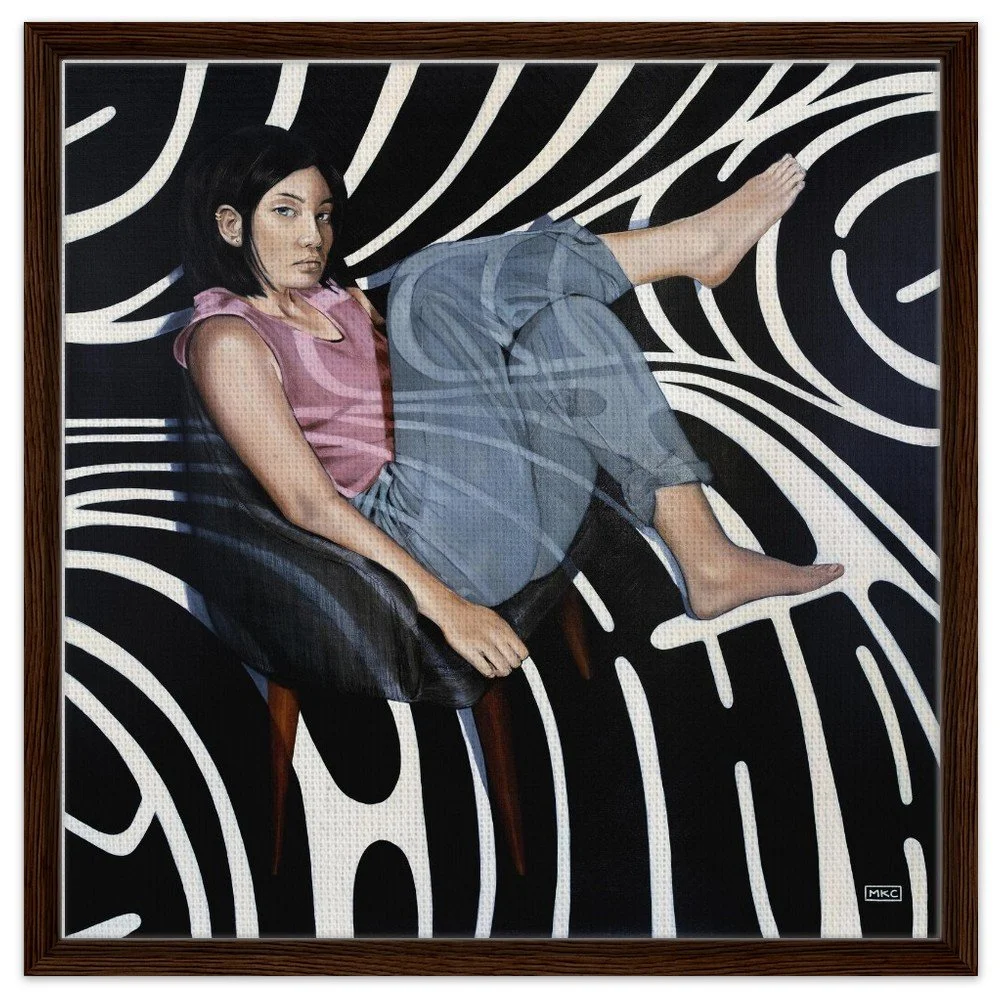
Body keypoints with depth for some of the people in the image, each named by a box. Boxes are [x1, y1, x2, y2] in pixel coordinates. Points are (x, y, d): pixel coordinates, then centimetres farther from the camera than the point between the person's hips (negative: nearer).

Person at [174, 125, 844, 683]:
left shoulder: (336, 299, 24)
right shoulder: (228, 339, -4)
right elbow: (308, 503, -14)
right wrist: (444, 605, -22)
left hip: (516, 523, 8)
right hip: (436, 545, -8)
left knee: (569, 321, -7)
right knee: (432, 282, -18)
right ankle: (695, 242, -9)